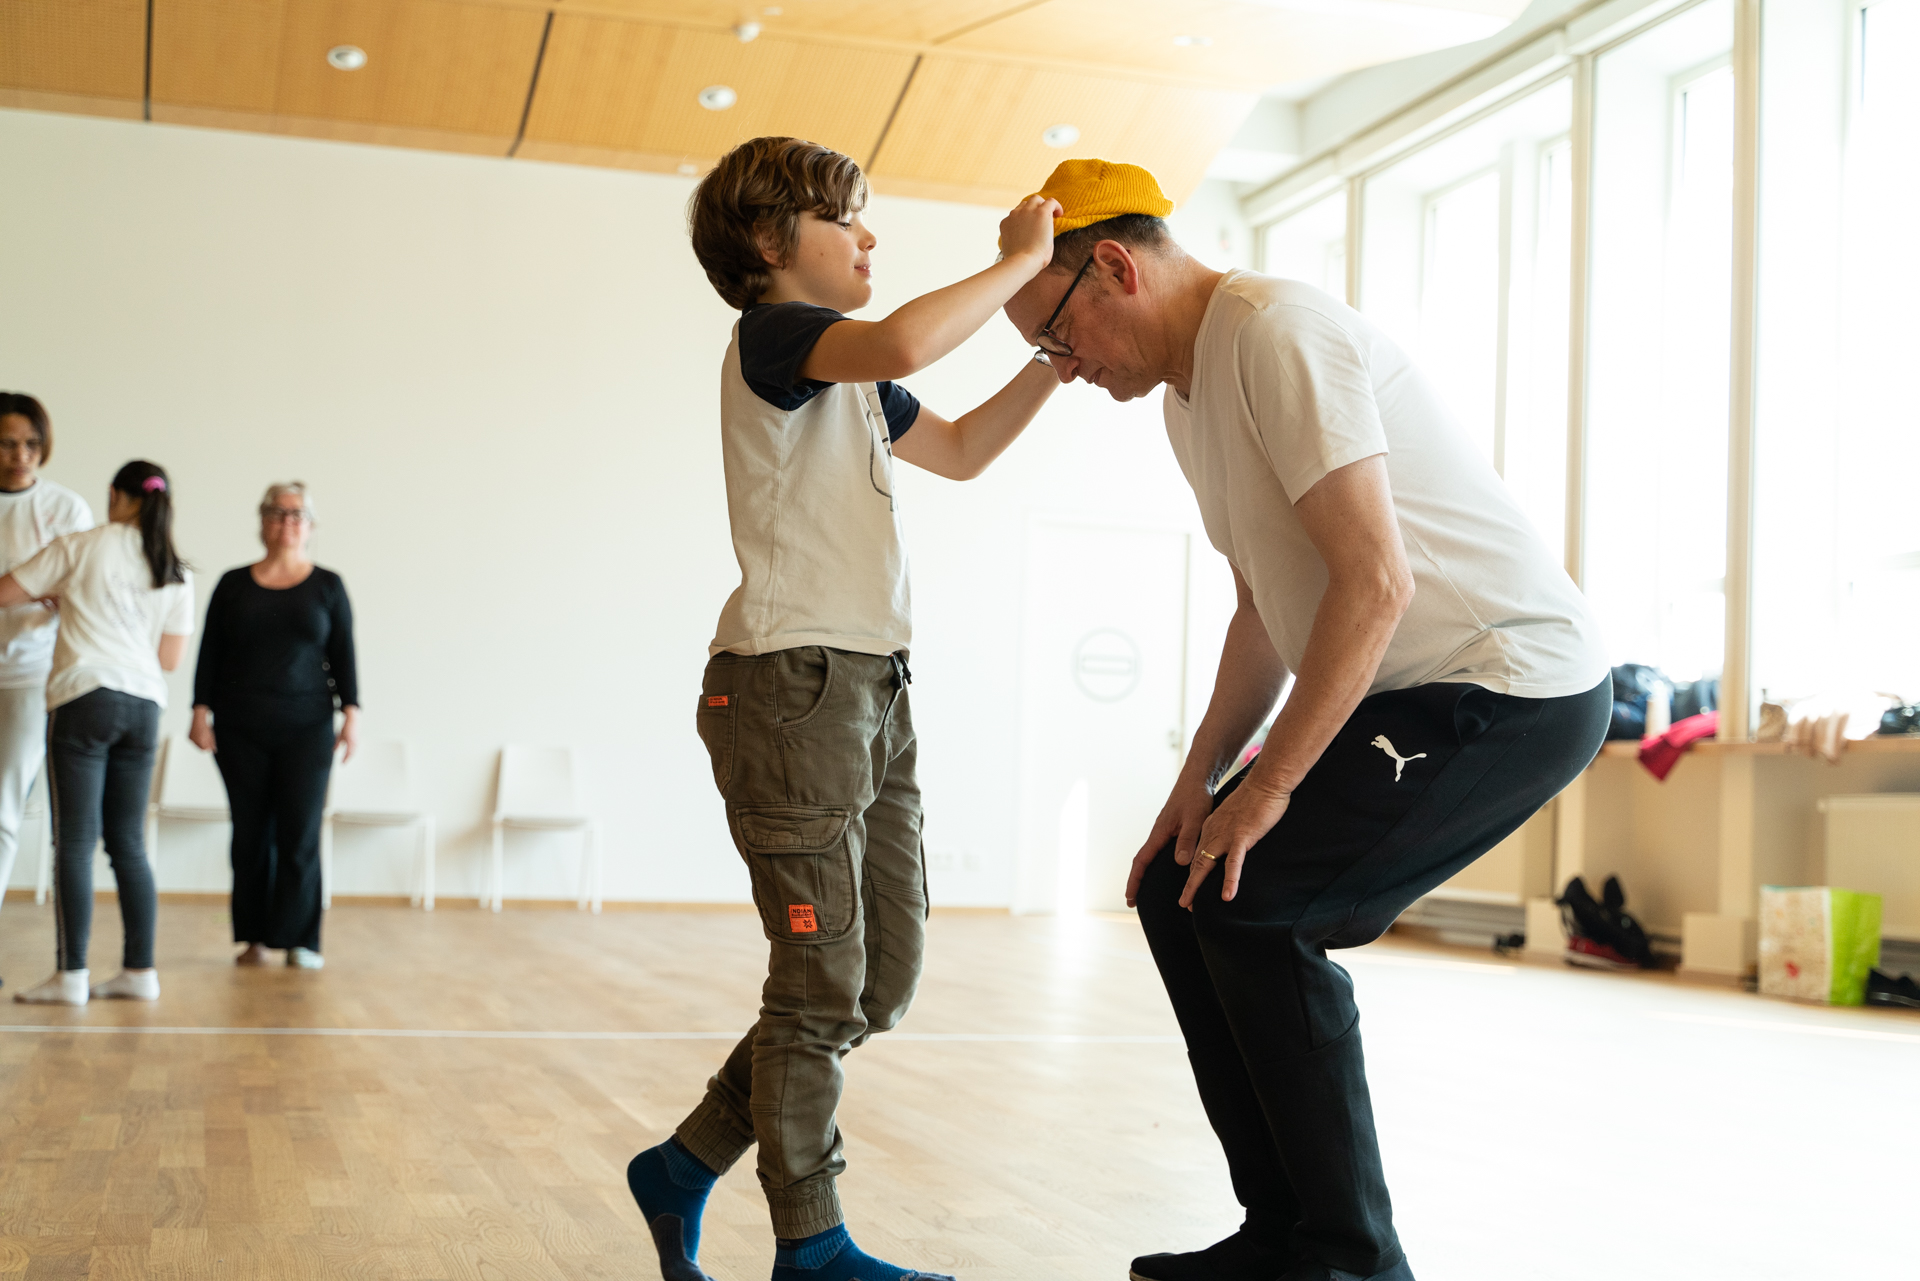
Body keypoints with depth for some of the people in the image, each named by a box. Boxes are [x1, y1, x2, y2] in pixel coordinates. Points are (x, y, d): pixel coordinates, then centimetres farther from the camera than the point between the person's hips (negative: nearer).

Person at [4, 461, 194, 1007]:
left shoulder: (81, 548, 0)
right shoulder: (177, 574, 12)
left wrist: (56, 593, 21)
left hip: (84, 698, -5)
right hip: (145, 706, 5)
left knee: (75, 840, -4)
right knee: (128, 842, 9)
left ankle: (71, 975, -7)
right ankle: (140, 970, 8)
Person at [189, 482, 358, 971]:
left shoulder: (327, 586, 6)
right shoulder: (233, 584, 8)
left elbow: (343, 655, 5)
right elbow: (209, 654, 8)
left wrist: (350, 713, -4)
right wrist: (201, 711, -1)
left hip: (305, 728, -1)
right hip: (240, 729, 1)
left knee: (300, 834, -7)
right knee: (251, 834, 3)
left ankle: (298, 940, -1)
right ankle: (253, 939, 10)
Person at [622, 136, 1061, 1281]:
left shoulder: (851, 377, 22)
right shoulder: (774, 334, -7)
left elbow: (961, 449, 31)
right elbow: (903, 342, -28)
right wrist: (1018, 261, -15)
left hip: (871, 690, 10)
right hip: (794, 680, -10)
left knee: (885, 978, 11)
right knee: (823, 982, -3)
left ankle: (687, 1166, 21)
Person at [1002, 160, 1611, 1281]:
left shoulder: (1276, 333, -18)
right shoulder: (1189, 390, 14)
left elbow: (1375, 580, -25)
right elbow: (1268, 611, 19)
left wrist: (1267, 787, -18)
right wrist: (1198, 783, 10)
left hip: (1513, 682, -10)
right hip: (1414, 694, 10)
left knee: (1252, 908, -16)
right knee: (1180, 894, 6)